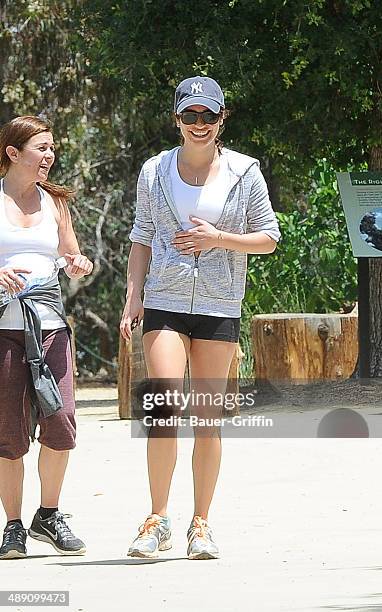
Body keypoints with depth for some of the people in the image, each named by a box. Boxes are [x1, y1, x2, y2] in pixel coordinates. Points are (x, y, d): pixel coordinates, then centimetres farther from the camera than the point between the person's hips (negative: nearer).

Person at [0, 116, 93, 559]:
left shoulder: (53, 201, 15)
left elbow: (70, 256, 23)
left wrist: (79, 266, 0)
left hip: (49, 321, 3)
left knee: (60, 420, -9)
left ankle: (49, 515, 9)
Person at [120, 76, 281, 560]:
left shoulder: (244, 172, 4)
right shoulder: (155, 172, 7)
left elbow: (268, 238, 6)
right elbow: (142, 239, 12)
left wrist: (218, 239, -10)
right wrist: (132, 297, 3)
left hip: (220, 306, 0)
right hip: (165, 303, 0)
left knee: (208, 419, 2)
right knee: (164, 408, -15)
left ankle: (201, 525, 11)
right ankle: (157, 521, -7)